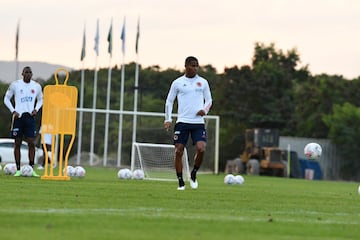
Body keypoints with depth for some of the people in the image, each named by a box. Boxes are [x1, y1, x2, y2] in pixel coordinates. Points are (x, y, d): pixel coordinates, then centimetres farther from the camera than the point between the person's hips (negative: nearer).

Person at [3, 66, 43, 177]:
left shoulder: (37, 86, 8)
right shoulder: (15, 84, 1)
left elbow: (40, 99, 22)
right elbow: (6, 98, 7)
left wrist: (36, 109, 3)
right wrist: (13, 111, -5)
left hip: (30, 117, 2)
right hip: (18, 116, -2)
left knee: (31, 143, -5)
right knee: (17, 143, 0)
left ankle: (31, 169, 0)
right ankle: (18, 170, 4)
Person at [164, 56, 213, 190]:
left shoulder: (203, 82, 9)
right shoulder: (177, 83, 4)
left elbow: (209, 100, 17)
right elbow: (169, 101, 9)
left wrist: (205, 110, -5)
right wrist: (168, 119, 0)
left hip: (198, 122, 1)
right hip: (182, 122, -1)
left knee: (201, 149, -16)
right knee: (178, 151, -5)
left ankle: (193, 174, 8)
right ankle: (181, 182, 5)